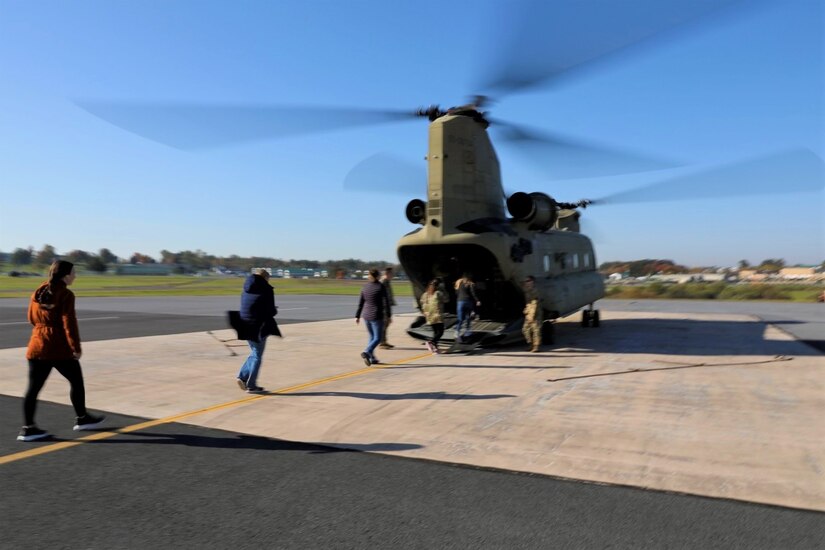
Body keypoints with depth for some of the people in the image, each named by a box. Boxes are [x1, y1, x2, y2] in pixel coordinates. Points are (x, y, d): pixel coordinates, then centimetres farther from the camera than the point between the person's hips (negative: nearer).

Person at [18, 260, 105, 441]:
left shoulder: (38, 292, 10)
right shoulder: (66, 294, -12)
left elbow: (32, 318, 17)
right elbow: (69, 323, -16)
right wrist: (76, 347, -12)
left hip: (37, 345, 7)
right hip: (59, 347, -7)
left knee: (34, 387, 7)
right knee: (76, 381, 10)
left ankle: (28, 428, 8)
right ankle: (82, 419, 21)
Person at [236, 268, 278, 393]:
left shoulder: (246, 290, 12)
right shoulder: (266, 290, -9)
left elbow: (245, 309, 15)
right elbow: (270, 311, -13)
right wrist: (275, 311, 11)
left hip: (246, 326, 6)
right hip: (259, 326, -6)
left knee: (254, 353, 23)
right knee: (257, 356, 5)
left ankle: (243, 376, 10)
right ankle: (251, 385, 8)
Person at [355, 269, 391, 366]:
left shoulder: (365, 287, 3)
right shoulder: (381, 287, -11)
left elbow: (360, 303, 6)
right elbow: (386, 302, -11)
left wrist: (357, 316, 11)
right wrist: (388, 315, -3)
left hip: (366, 315, 5)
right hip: (376, 316, -5)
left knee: (372, 337, 18)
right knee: (377, 338, -1)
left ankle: (372, 358, 18)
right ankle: (366, 353, -24)